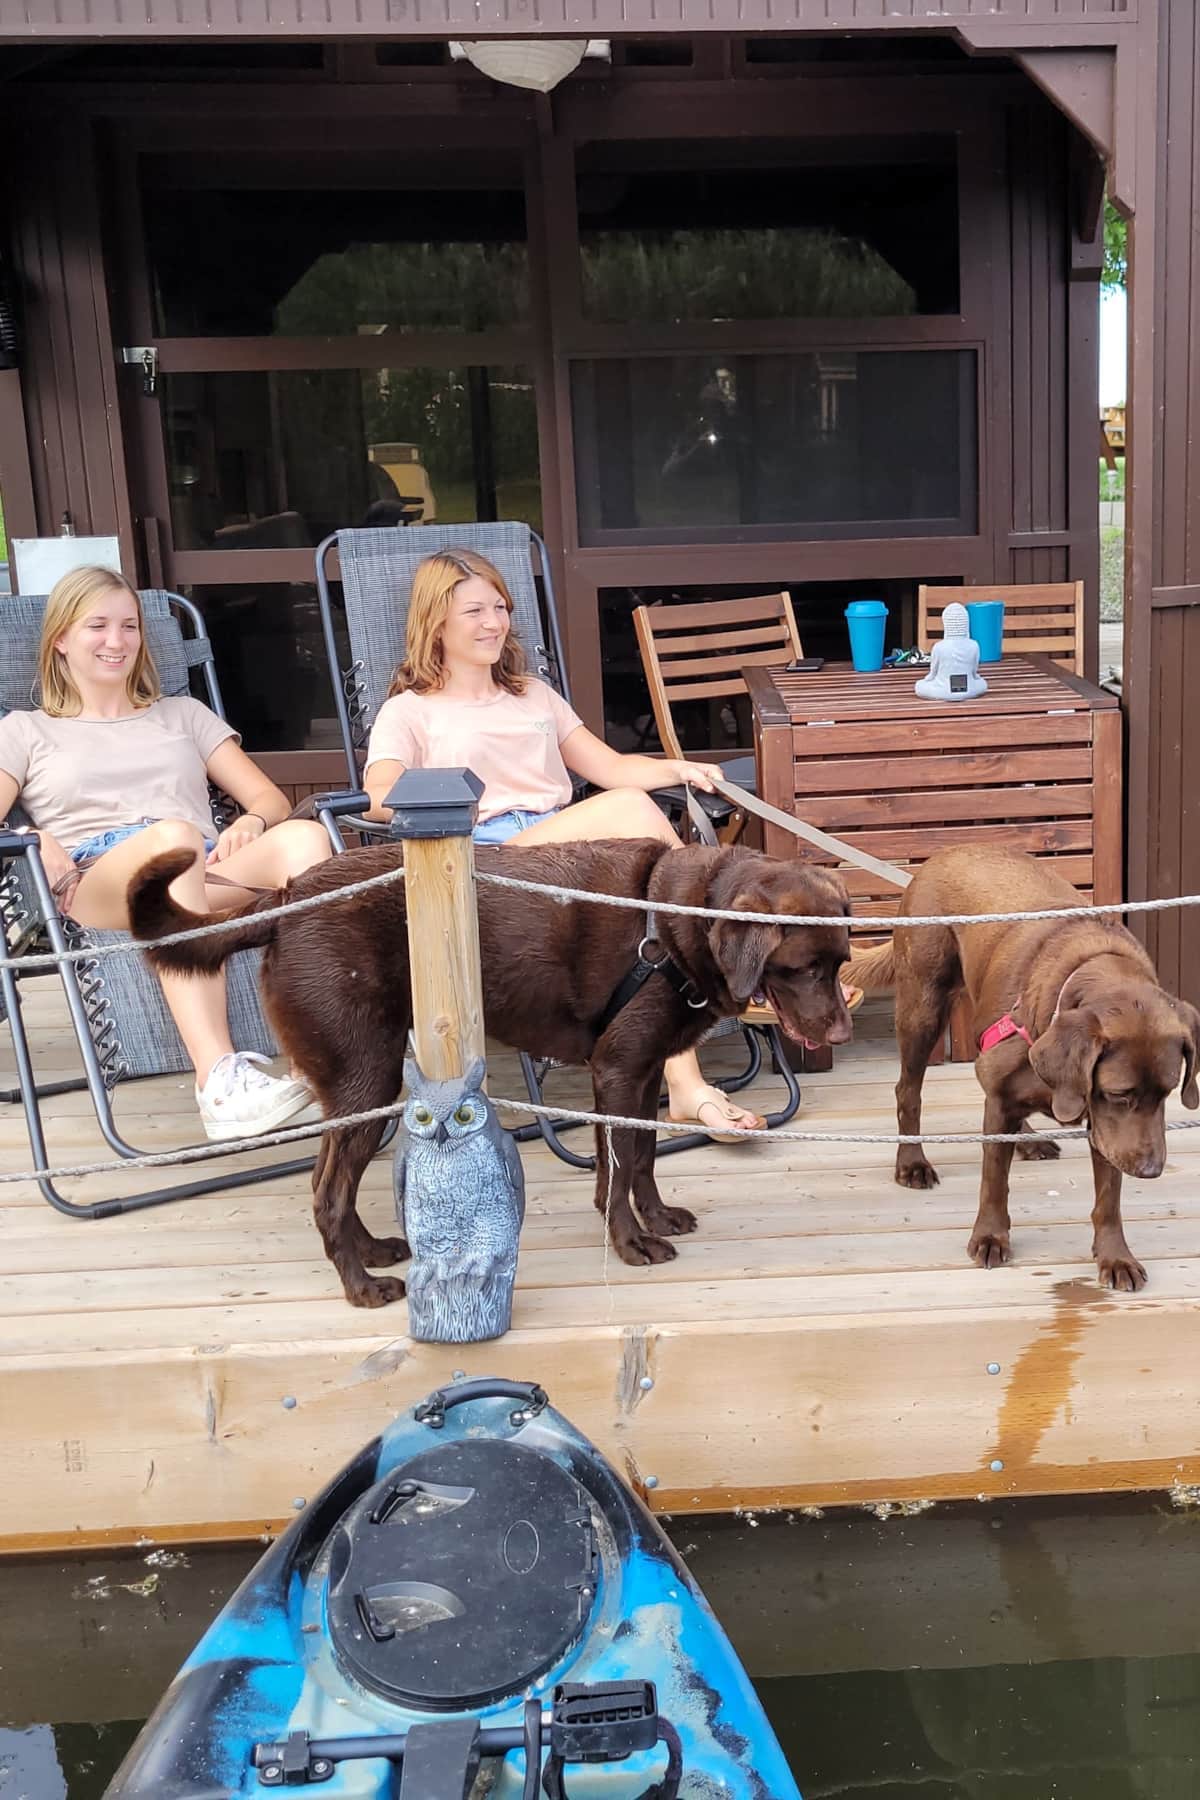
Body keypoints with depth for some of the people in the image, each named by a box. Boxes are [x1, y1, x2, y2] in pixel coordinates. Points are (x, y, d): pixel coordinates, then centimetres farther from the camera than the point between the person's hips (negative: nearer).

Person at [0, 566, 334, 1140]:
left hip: (208, 866, 3)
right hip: (96, 880, -2)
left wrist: (251, 824, -3)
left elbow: (271, 799, 21)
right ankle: (219, 1080, -52)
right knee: (173, 835, -40)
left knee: (305, 835, -32)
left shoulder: (182, 713, 33)